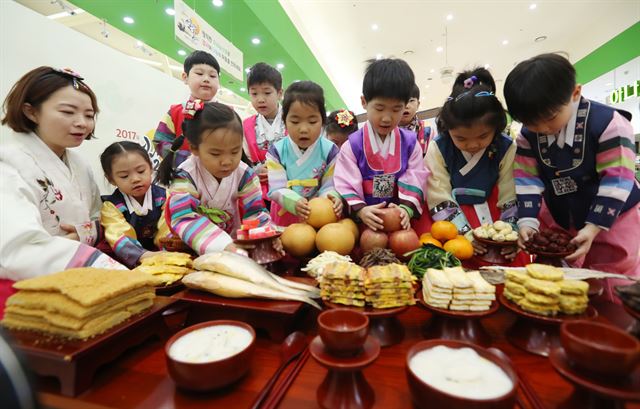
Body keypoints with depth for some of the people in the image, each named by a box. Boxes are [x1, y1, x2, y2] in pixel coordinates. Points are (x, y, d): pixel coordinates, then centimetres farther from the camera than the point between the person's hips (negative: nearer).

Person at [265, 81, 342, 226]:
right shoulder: (277, 151, -9)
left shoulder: (329, 150, -9)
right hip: (285, 214, 1)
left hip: (319, 215, 0)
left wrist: (331, 198, -31)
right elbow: (276, 189, -14)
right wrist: (294, 202, -33)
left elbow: (328, 186, -9)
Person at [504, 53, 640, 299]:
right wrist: (527, 221, -20)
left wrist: (593, 227, -28)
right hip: (556, 221, 4)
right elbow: (527, 179, -10)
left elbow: (617, 181, -22)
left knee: (612, 292, 7)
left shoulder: (608, 124, -22)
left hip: (612, 220, -3)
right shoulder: (527, 135, -11)